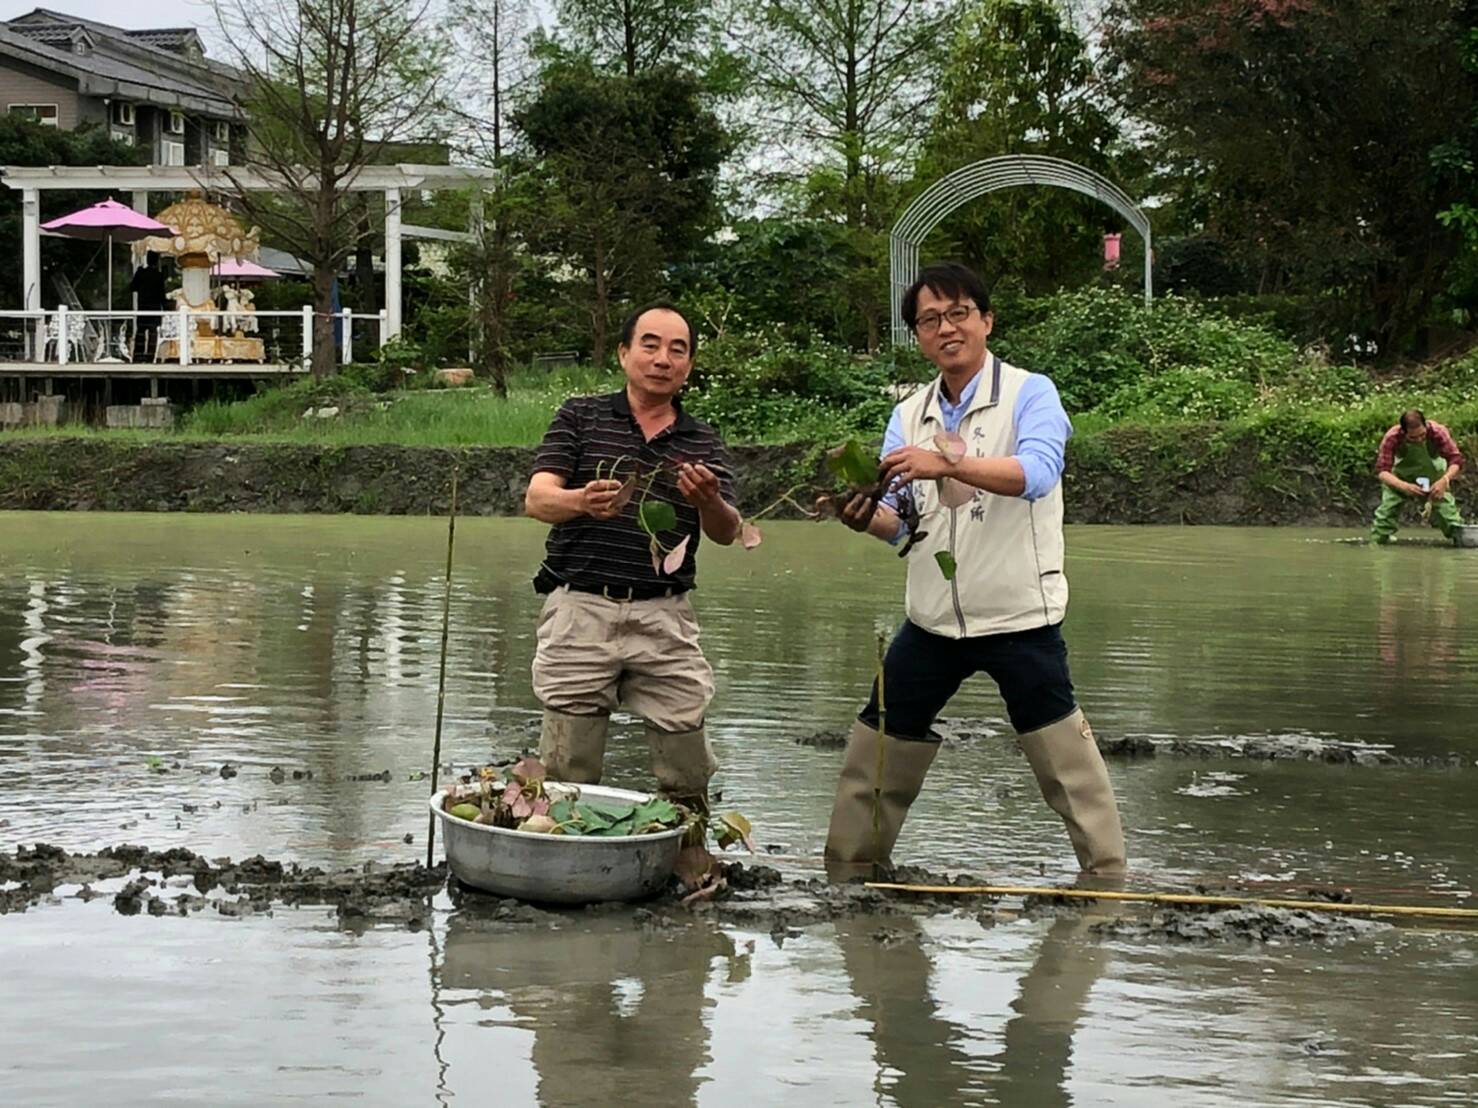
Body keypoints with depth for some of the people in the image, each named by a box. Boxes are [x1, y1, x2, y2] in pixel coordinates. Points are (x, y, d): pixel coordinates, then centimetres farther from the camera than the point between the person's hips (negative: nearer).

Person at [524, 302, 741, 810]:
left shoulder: (704, 443, 12)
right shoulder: (581, 417, 6)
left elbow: (726, 534, 1)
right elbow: (537, 498, -6)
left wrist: (709, 502, -24)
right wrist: (582, 501, -29)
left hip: (665, 618, 2)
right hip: (581, 611, -2)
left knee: (688, 780, 2)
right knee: (566, 778, 1)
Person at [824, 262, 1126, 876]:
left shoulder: (1029, 393, -6)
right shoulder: (909, 414, 11)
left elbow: (1037, 471, -25)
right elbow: (897, 519, 7)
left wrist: (947, 464, -38)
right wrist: (863, 515, -17)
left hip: (1018, 617, -5)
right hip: (932, 619, 6)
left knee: (1064, 757, -3)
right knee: (873, 756, 10)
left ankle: (1109, 872, 6)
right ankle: (847, 874, 22)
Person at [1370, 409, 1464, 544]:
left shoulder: (1438, 432, -34)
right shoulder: (1392, 438, -35)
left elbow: (1455, 460, -28)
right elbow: (1382, 471, -35)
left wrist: (1444, 480, -48)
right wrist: (1405, 487, -52)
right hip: (1401, 476, 0)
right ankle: (1377, 538, 8)